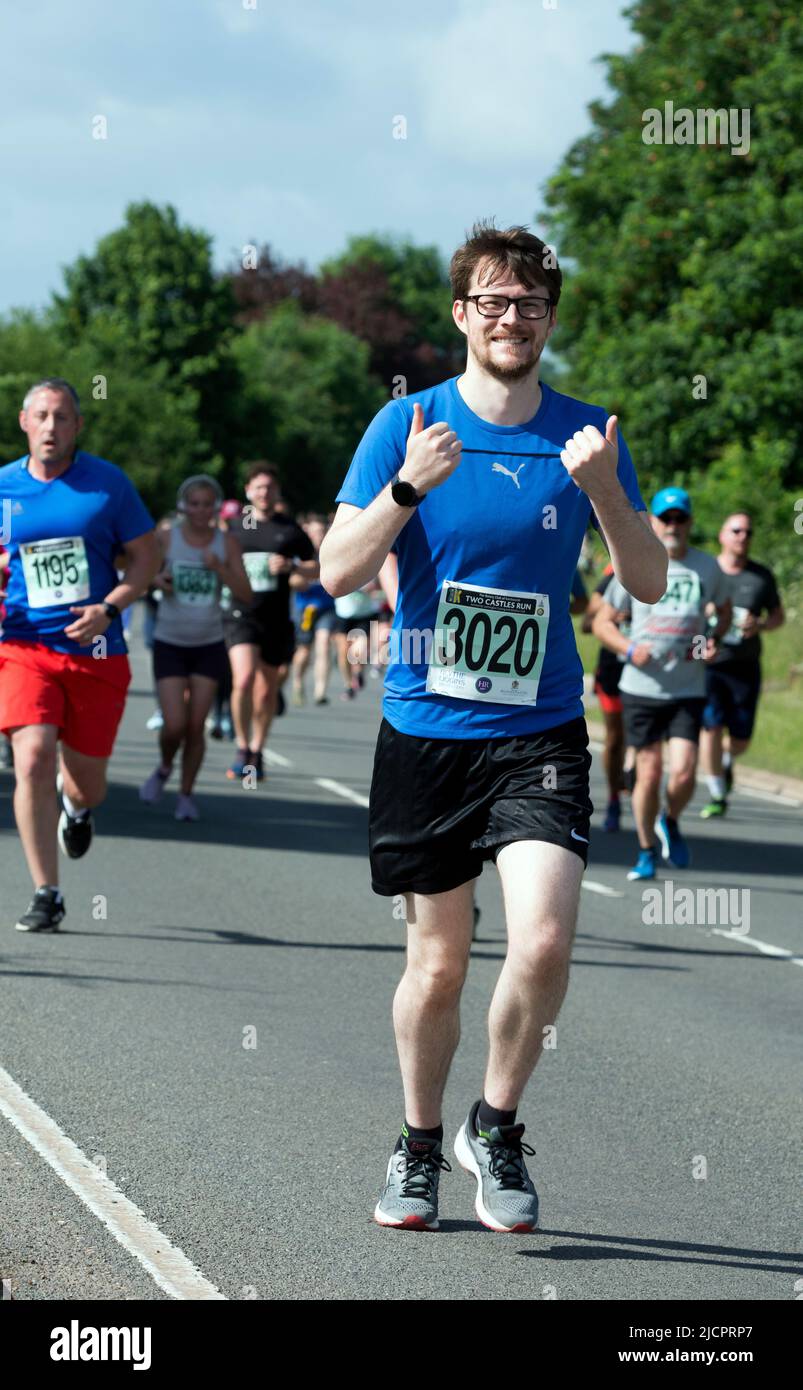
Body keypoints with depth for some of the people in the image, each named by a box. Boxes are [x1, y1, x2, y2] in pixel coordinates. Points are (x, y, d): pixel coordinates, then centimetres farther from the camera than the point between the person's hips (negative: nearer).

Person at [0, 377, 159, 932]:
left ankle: (77, 807, 50)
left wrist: (109, 609, -12)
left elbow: (146, 555, 3)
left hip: (96, 651, 0)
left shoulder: (108, 482, 0)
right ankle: (46, 896, -10)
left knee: (86, 777, 9)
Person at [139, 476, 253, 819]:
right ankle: (164, 769, 22)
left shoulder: (226, 543, -1)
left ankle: (186, 795, 16)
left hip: (209, 646, 1)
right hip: (170, 644, -1)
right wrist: (158, 581, -15)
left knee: (196, 725, -1)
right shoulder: (166, 540, -5)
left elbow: (246, 596, -4)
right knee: (174, 725, -10)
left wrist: (219, 568, -19)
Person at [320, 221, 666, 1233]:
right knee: (438, 964, 6)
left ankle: (496, 1128, 6)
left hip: (539, 733, 0)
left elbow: (650, 583, 1)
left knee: (543, 943, -17)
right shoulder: (407, 426, -1)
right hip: (423, 731, 0)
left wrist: (602, 488, -17)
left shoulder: (586, 434, 2)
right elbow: (338, 573, -6)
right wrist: (410, 486, -22)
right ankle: (419, 1148, 28)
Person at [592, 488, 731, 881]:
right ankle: (646, 851, 18)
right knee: (649, 774, -1)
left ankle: (670, 822, 22)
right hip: (641, 687, -1)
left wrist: (714, 640, 0)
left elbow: (724, 610, 22)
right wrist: (630, 649, -13)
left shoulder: (707, 567, 5)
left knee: (683, 774, -10)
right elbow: (602, 622, 5)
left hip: (688, 690, 1)